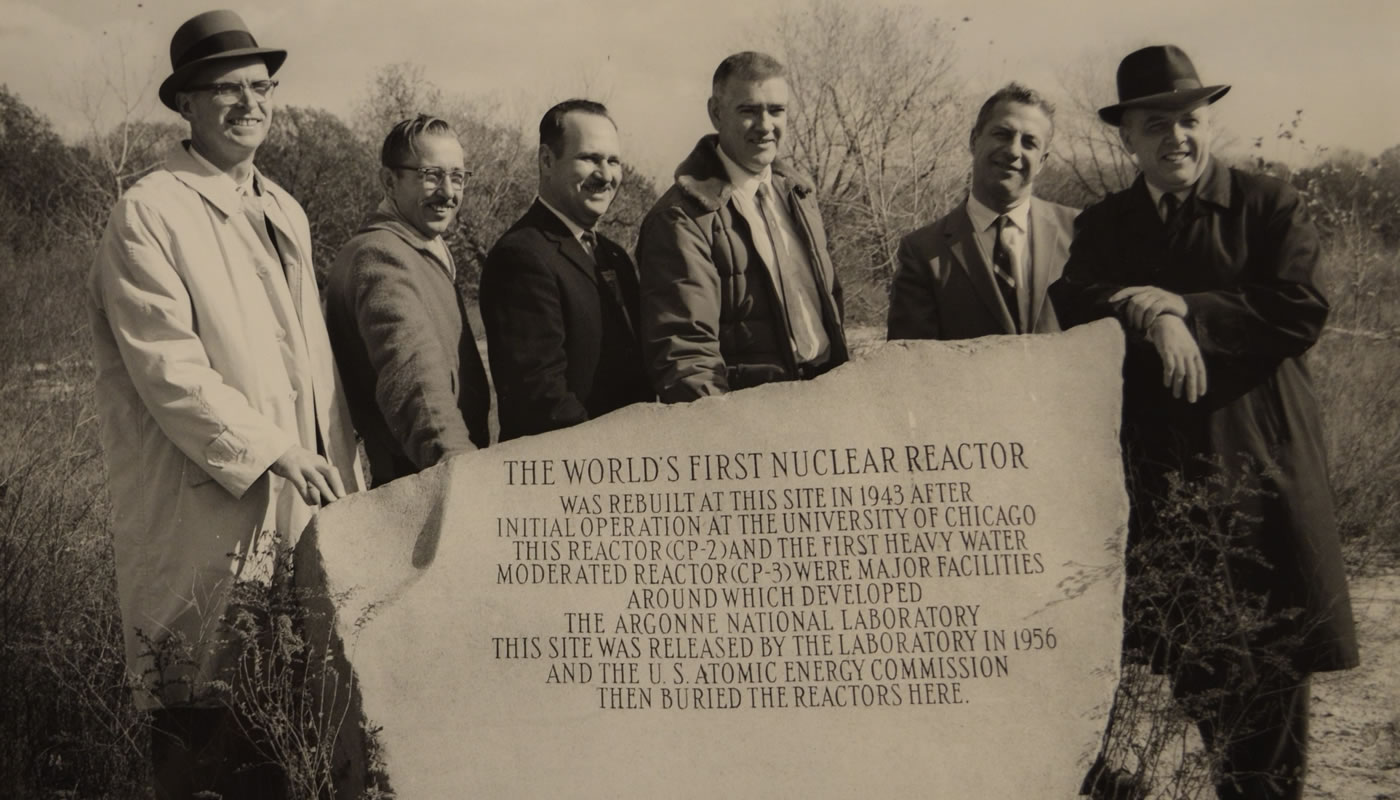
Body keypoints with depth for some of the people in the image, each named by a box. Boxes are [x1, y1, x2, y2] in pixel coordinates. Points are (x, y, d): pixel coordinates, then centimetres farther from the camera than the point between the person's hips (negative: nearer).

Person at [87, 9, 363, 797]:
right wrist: (272, 451, -19)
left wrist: (341, 472, 11)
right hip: (204, 518, -6)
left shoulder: (286, 212, 15)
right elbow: (168, 369, -15)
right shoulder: (149, 214, -8)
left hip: (300, 503, 7)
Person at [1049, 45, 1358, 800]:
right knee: (1173, 658, 4)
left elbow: (1298, 313, -9)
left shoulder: (1271, 206, 3)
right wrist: (1154, 320, -21)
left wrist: (1181, 308, -13)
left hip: (1257, 461, -2)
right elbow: (1070, 308, -4)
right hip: (1153, 466, 3)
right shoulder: (1102, 225, 13)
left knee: (1268, 660, 0)